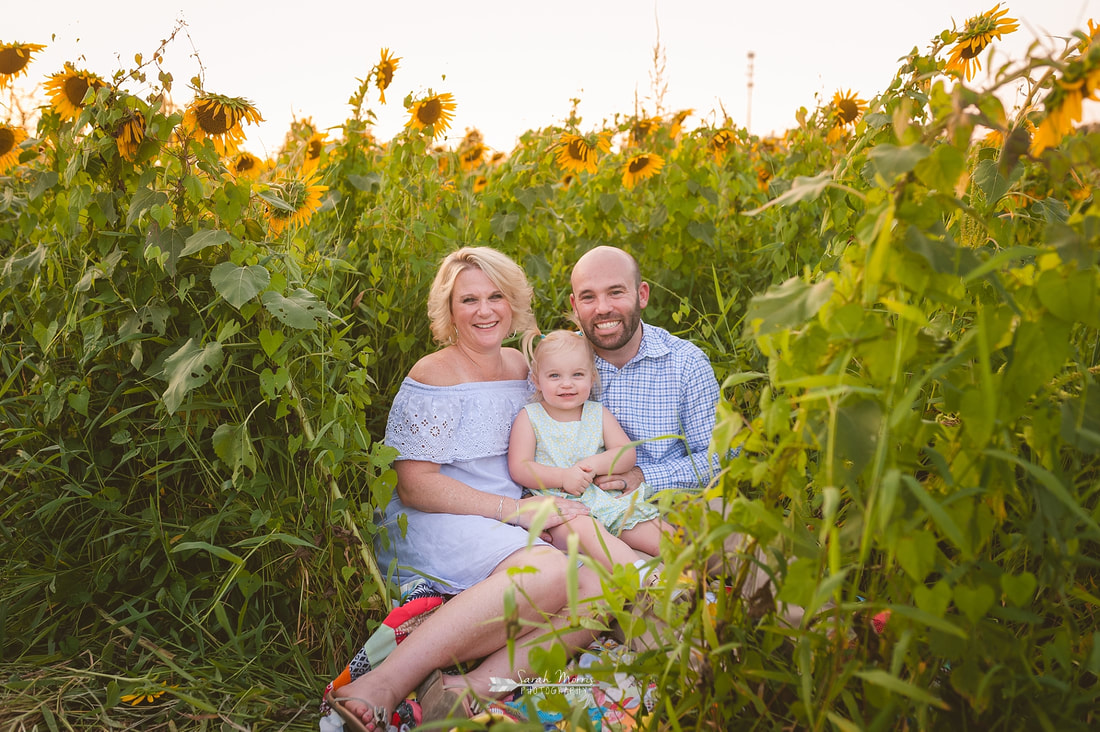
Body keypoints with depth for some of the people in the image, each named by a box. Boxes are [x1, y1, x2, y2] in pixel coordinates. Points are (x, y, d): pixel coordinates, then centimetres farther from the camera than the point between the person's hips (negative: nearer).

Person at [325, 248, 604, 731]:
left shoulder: (521, 366, 16)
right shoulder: (435, 376, -4)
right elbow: (414, 487, -12)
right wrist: (515, 509, -16)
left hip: (512, 534, 6)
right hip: (434, 527, -6)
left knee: (597, 590, -22)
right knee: (550, 570, -34)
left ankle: (470, 688, -33)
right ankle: (383, 687, -34)